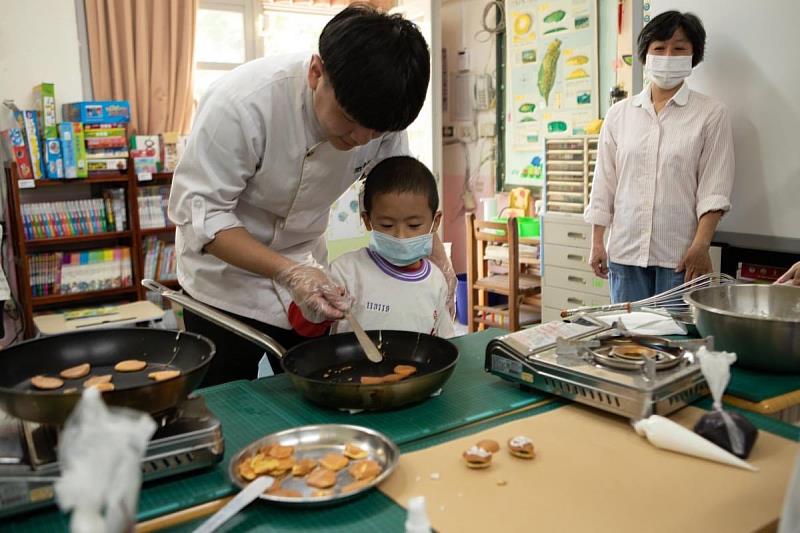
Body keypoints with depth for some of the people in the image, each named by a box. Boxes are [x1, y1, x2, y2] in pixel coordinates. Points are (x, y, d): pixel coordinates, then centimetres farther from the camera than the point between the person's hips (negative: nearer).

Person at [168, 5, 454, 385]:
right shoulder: (240, 102, -32)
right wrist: (286, 272, -36)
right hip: (226, 276, -4)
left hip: (305, 272, 4)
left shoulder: (377, 111, -15)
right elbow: (199, 210, -26)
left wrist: (439, 261, -9)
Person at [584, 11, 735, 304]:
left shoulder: (710, 113, 2)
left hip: (679, 254, -2)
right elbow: (604, 183, 9)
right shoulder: (619, 113, 9)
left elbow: (714, 188, -3)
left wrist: (701, 245, -13)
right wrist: (597, 242, 5)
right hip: (625, 250, 3)